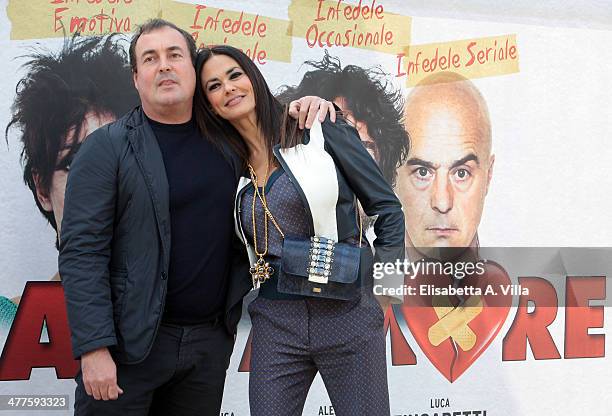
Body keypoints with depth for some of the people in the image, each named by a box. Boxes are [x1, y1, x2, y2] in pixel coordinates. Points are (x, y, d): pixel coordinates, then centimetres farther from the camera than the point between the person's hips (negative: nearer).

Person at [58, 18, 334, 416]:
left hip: (212, 338, 4)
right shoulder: (106, 148, -6)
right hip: (131, 339, -4)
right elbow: (81, 252, -11)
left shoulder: (227, 142, 7)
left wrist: (305, 110, 3)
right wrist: (94, 346, -18)